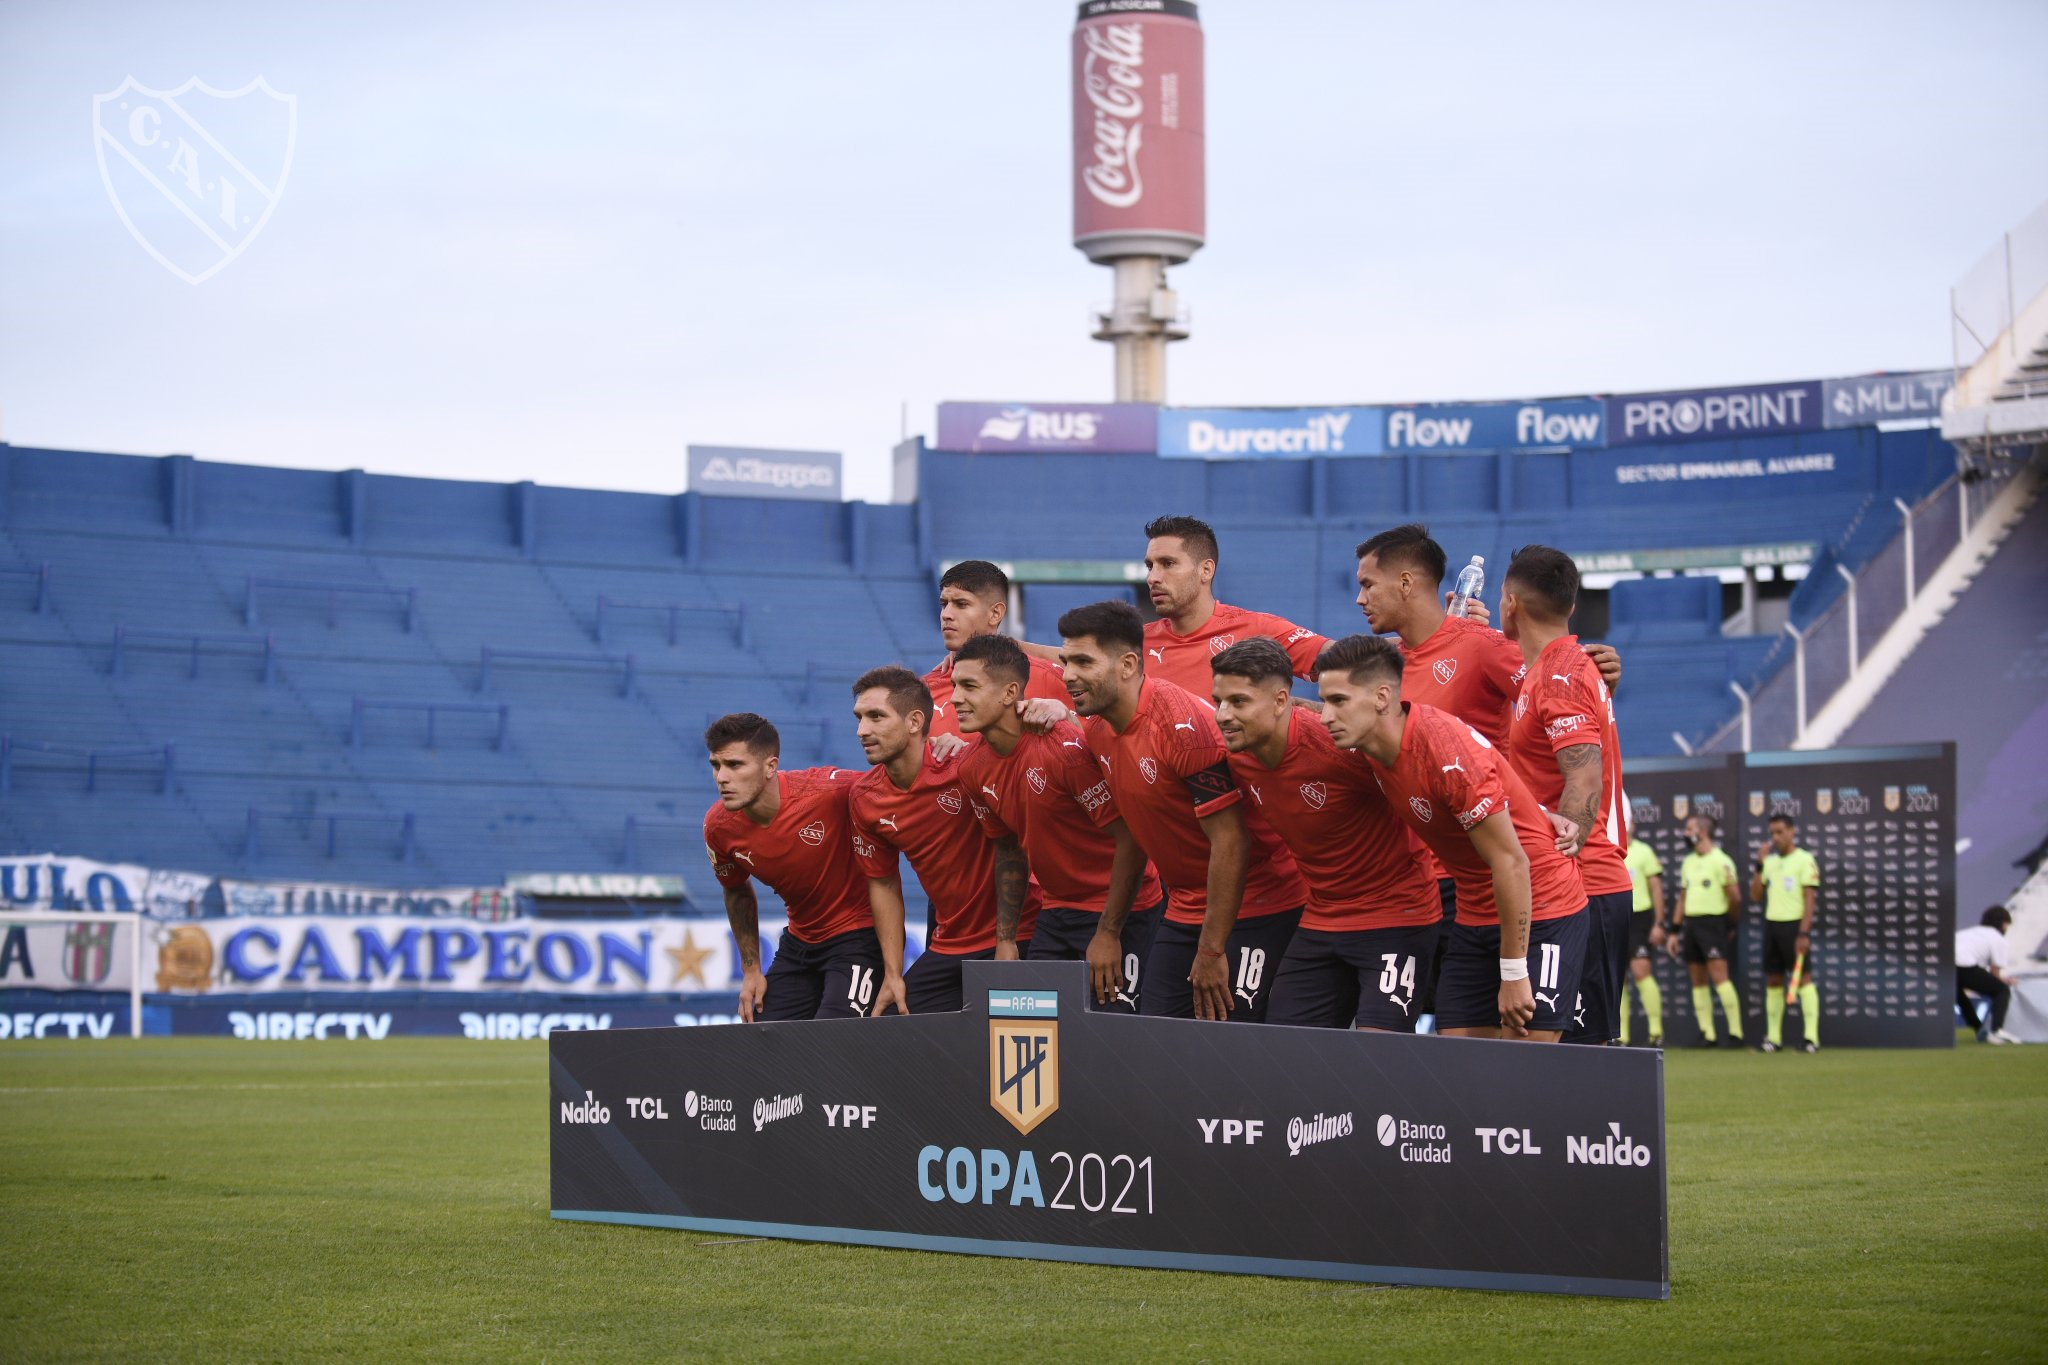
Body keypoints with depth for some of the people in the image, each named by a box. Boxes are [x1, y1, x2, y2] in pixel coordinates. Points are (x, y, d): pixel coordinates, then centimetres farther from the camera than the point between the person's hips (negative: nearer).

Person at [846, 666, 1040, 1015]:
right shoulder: (863, 798, -1)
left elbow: (1010, 849, -12)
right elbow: (883, 883, 9)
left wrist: (1007, 941, -14)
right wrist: (893, 975, 4)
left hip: (1016, 937, -5)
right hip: (946, 944, 6)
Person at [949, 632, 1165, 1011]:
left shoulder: (1066, 748, -23)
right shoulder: (972, 767, 1)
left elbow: (1132, 840, -21)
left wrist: (1108, 934, -19)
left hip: (1121, 909, -7)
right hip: (1057, 912, 7)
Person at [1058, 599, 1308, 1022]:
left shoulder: (1184, 725, -22)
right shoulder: (1095, 729, 3)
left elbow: (1231, 840, -22)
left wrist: (1212, 950, -20)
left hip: (1252, 904, -8)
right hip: (1184, 905, 8)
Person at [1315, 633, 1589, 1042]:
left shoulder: (1448, 751, -26)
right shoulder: (1372, 750, -3)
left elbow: (1511, 862, -24)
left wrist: (1514, 974, -21)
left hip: (1539, 910, -8)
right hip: (1475, 913, 8)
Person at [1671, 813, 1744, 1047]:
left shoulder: (1721, 861, -9)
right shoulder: (1688, 862, 15)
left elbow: (1735, 898, -8)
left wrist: (1730, 924, 3)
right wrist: (1675, 929, 14)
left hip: (1713, 924, -7)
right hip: (1691, 924, 7)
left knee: (1719, 976, -13)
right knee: (1698, 980, 5)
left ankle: (1735, 1032, -10)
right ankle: (1707, 1034, 9)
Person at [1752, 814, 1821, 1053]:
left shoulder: (1804, 860, -6)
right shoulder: (1770, 861, 13)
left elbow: (1810, 899, -10)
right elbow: (1755, 895, 12)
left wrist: (1804, 933, -17)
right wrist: (1759, 865, 1)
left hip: (1794, 924, -6)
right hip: (1772, 924, 6)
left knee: (1804, 978, -8)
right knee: (1773, 981, 6)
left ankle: (1811, 1038, -10)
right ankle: (1773, 1038, 10)